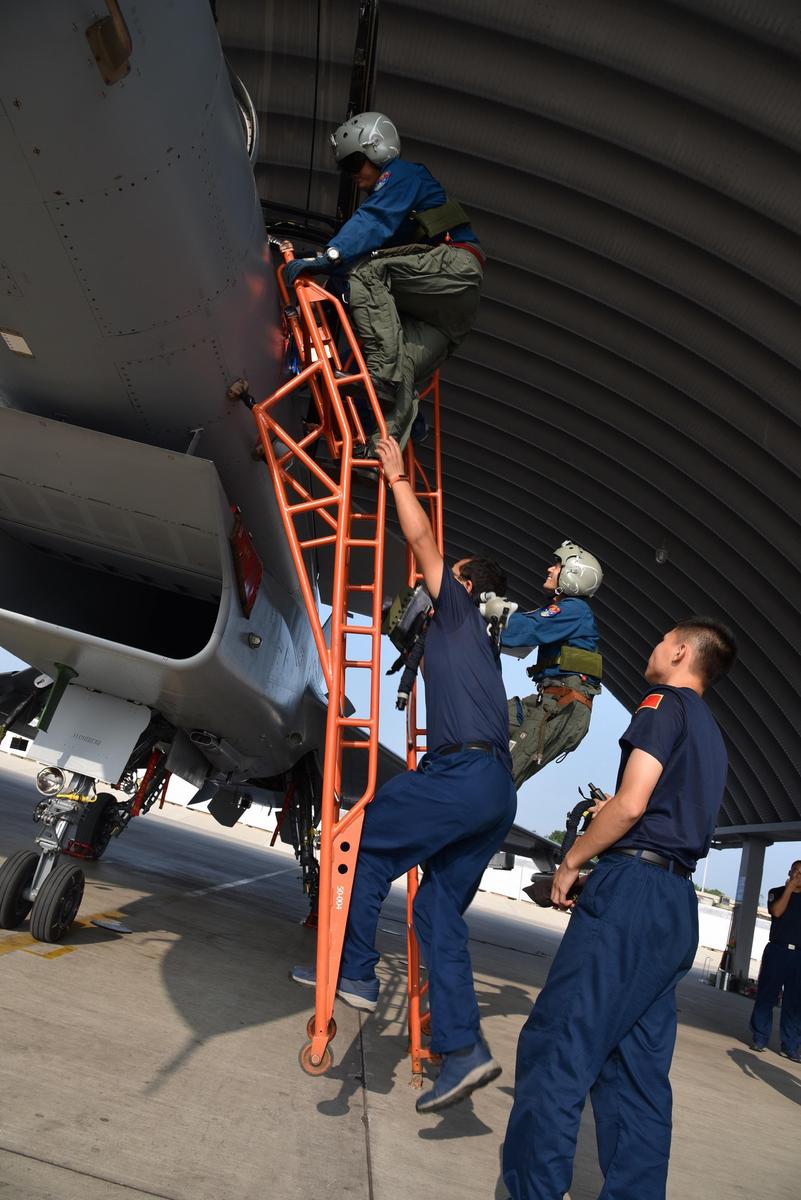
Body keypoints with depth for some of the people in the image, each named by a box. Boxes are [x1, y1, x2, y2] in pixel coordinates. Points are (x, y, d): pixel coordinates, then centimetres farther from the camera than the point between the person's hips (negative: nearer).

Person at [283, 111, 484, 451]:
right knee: (404, 369, -4)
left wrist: (329, 256, -31)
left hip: (454, 262, -9)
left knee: (366, 271, -23)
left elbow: (374, 221, -17)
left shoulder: (401, 174, 3)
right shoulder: (384, 195, 32)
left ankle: (383, 375, -32)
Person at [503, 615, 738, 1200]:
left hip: (633, 889, -9)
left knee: (553, 1046, -9)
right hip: (678, 906, 10)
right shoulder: (712, 734, 25)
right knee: (637, 1069, 10)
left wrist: (572, 861, -6)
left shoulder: (665, 703, -3)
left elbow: (632, 802, -14)